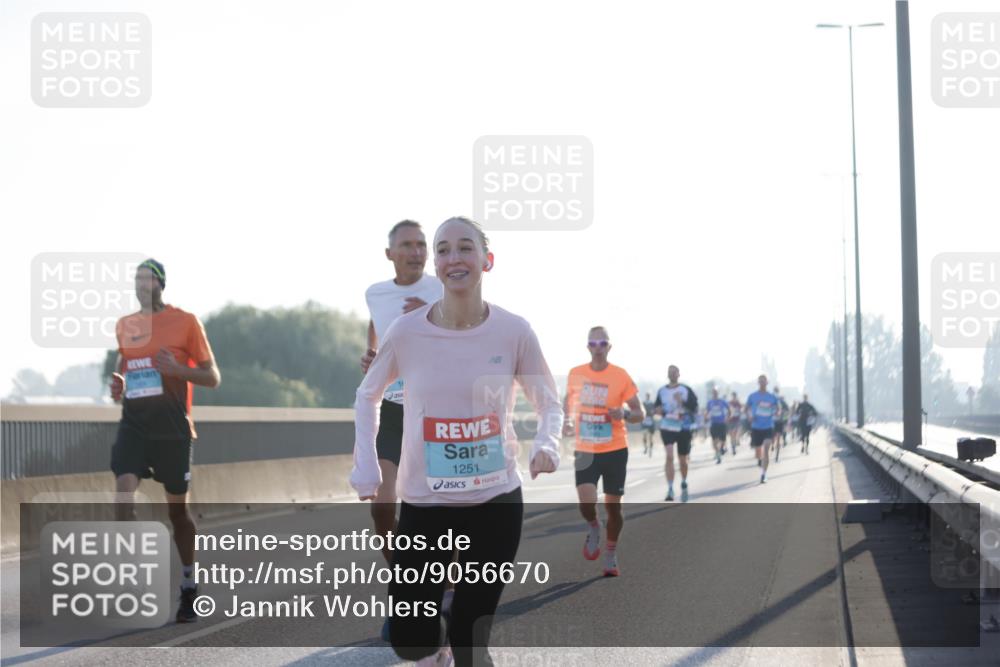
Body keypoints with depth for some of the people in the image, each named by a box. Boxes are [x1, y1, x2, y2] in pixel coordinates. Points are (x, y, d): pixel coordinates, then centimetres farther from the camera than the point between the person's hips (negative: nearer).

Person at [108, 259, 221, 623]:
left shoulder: (185, 322, -3)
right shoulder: (124, 325, 11)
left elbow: (212, 377, -2)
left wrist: (177, 369, -19)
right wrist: (118, 383, 4)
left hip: (173, 428, -3)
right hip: (134, 424, 3)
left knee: (177, 508, 6)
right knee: (123, 496, -18)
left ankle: (189, 586, 22)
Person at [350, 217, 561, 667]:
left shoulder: (514, 332, -9)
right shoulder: (405, 332, -9)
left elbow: (549, 402, 4)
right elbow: (368, 396, 9)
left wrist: (546, 444, -18)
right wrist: (366, 466, -3)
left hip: (497, 501, -1)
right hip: (424, 503, 1)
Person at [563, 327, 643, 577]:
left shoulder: (621, 376, -6)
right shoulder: (575, 374, 1)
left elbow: (639, 414, -3)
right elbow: (569, 401, 19)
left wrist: (624, 413, -25)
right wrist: (567, 421, -2)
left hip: (615, 450, -1)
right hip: (586, 450, 1)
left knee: (613, 506, 6)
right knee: (586, 502, -18)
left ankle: (611, 553, 28)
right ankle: (593, 528, 17)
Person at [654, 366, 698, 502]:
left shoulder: (686, 390, -2)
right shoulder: (662, 391, 6)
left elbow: (695, 409, -6)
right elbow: (657, 407, 19)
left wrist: (683, 403, -20)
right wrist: (658, 410, -4)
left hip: (683, 428, -1)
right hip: (667, 428, 1)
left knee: (682, 460, 12)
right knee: (669, 456, -17)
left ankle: (684, 484, 38)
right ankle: (670, 489, -19)